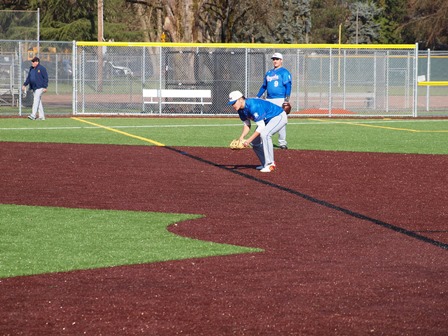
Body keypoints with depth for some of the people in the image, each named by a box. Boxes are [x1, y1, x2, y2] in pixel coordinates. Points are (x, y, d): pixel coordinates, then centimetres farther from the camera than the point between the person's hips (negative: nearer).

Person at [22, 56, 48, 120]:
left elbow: (45, 78, -9)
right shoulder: (31, 69, 16)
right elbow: (28, 78, 22)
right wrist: (25, 85, 13)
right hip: (34, 88, 8)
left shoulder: (42, 68, -7)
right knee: (38, 101, 8)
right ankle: (41, 116, 11)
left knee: (36, 100, -17)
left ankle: (33, 115, -24)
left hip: (39, 87, -8)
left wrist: (45, 87, -15)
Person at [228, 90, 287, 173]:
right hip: (267, 120, 10)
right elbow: (247, 125, 4)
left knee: (264, 134, -32)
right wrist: (241, 137, -14)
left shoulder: (253, 106, -33)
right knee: (255, 141, 6)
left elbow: (261, 127, -32)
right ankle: (265, 164, 20)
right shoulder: (241, 110, -5)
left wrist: (249, 140, -33)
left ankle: (269, 164, -25)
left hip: (279, 117, -10)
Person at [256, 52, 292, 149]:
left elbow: (288, 86, -8)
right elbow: (264, 86, 25)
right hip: (269, 100, 6)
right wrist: (257, 97, 19)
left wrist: (287, 98, -20)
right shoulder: (268, 73, 20)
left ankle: (282, 142, -3)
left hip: (280, 99, -6)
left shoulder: (284, 72, 0)